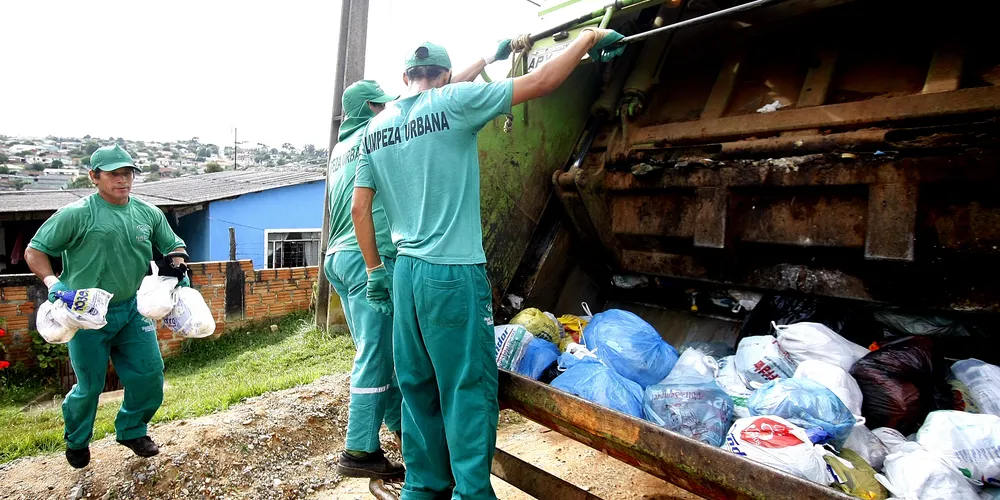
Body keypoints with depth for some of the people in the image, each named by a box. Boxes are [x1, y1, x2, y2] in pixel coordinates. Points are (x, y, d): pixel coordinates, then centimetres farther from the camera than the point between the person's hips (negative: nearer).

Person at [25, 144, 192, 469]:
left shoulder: (148, 213, 3)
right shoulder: (76, 214, -10)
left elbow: (173, 246, 15)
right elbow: (35, 251, -5)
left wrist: (177, 268, -5)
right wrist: (53, 283, -20)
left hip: (132, 309, 4)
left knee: (149, 374, 6)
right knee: (90, 385, 8)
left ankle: (132, 430, 31)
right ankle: (77, 441, 37)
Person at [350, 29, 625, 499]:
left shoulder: (375, 127, 11)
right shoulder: (454, 102, -6)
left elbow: (359, 208, 11)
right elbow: (539, 82, -4)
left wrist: (375, 269, 19)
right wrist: (588, 37, 9)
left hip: (406, 272, 7)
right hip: (454, 273, -6)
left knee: (418, 388, 15)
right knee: (468, 390, 3)